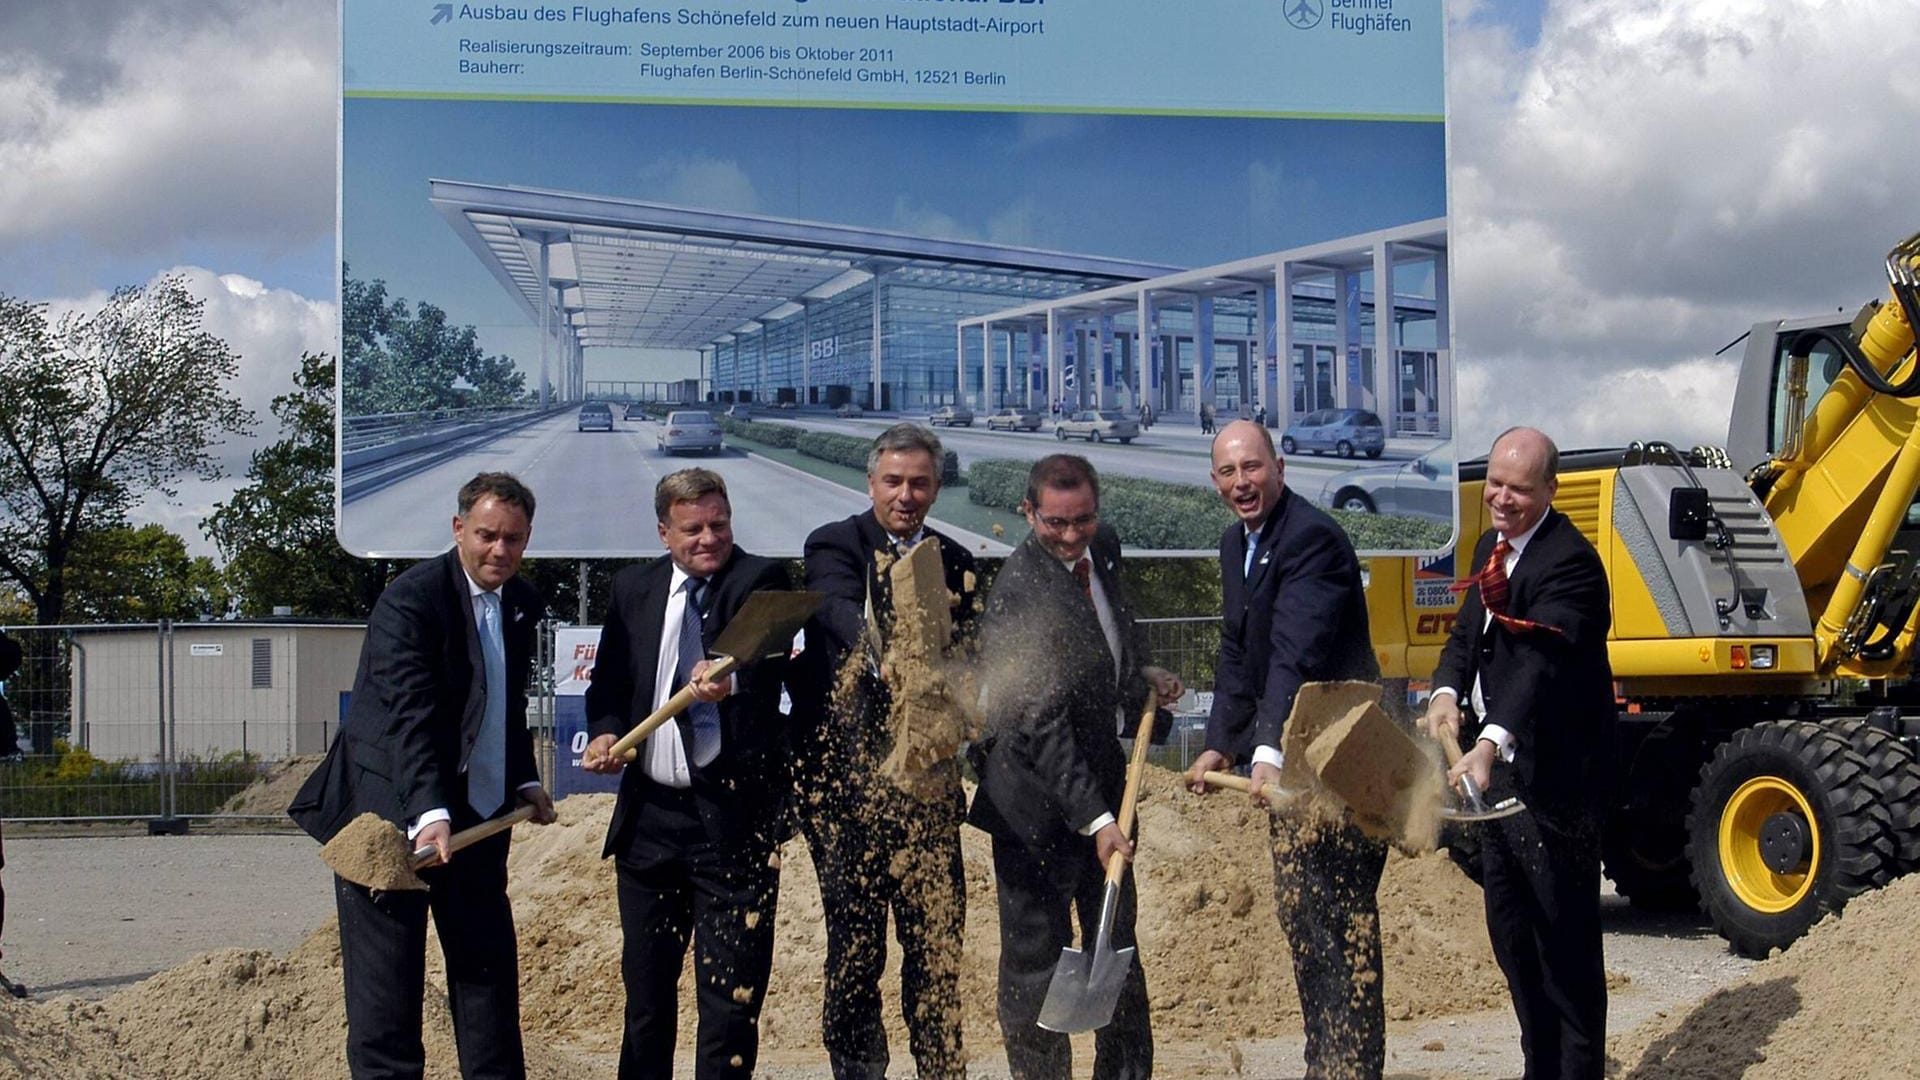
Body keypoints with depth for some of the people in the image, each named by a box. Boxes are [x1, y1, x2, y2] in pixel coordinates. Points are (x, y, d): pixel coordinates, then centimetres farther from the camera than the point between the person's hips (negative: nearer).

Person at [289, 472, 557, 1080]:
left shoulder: (523, 604, 9)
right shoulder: (410, 599, -16)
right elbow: (408, 716, -26)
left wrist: (524, 781, 13)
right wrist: (427, 813, -35)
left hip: (478, 818, 7)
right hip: (394, 815, -7)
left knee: (490, 971, 11)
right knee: (386, 986, -1)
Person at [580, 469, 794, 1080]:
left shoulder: (760, 580, -4)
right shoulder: (634, 589, 10)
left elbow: (765, 652, -23)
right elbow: (610, 680, 13)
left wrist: (730, 675, -45)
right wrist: (605, 731, -8)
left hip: (732, 817, -4)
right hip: (648, 815, 4)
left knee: (730, 990, 0)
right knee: (645, 983, 15)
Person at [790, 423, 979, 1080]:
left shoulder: (955, 564, 13)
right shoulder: (834, 545, -1)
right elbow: (842, 611, -23)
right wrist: (883, 653, -43)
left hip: (927, 781, 4)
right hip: (846, 775, -3)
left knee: (937, 938, 5)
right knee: (855, 939, 2)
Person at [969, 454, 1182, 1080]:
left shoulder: (1103, 548, 1)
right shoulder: (1020, 593, -23)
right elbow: (1042, 723, -26)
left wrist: (1143, 672, 8)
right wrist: (1094, 819, -29)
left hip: (1102, 781, 8)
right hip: (1038, 799, -8)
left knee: (1118, 948, 17)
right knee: (1036, 957, 2)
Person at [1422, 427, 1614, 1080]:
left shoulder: (1569, 563, -20)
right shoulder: (1492, 548, 11)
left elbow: (1541, 665, -33)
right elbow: (1467, 633, 9)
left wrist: (1491, 743, -46)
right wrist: (1446, 692, -13)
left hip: (1550, 781, -10)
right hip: (1497, 776, 10)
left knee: (1565, 945, -1)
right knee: (1511, 935, 19)